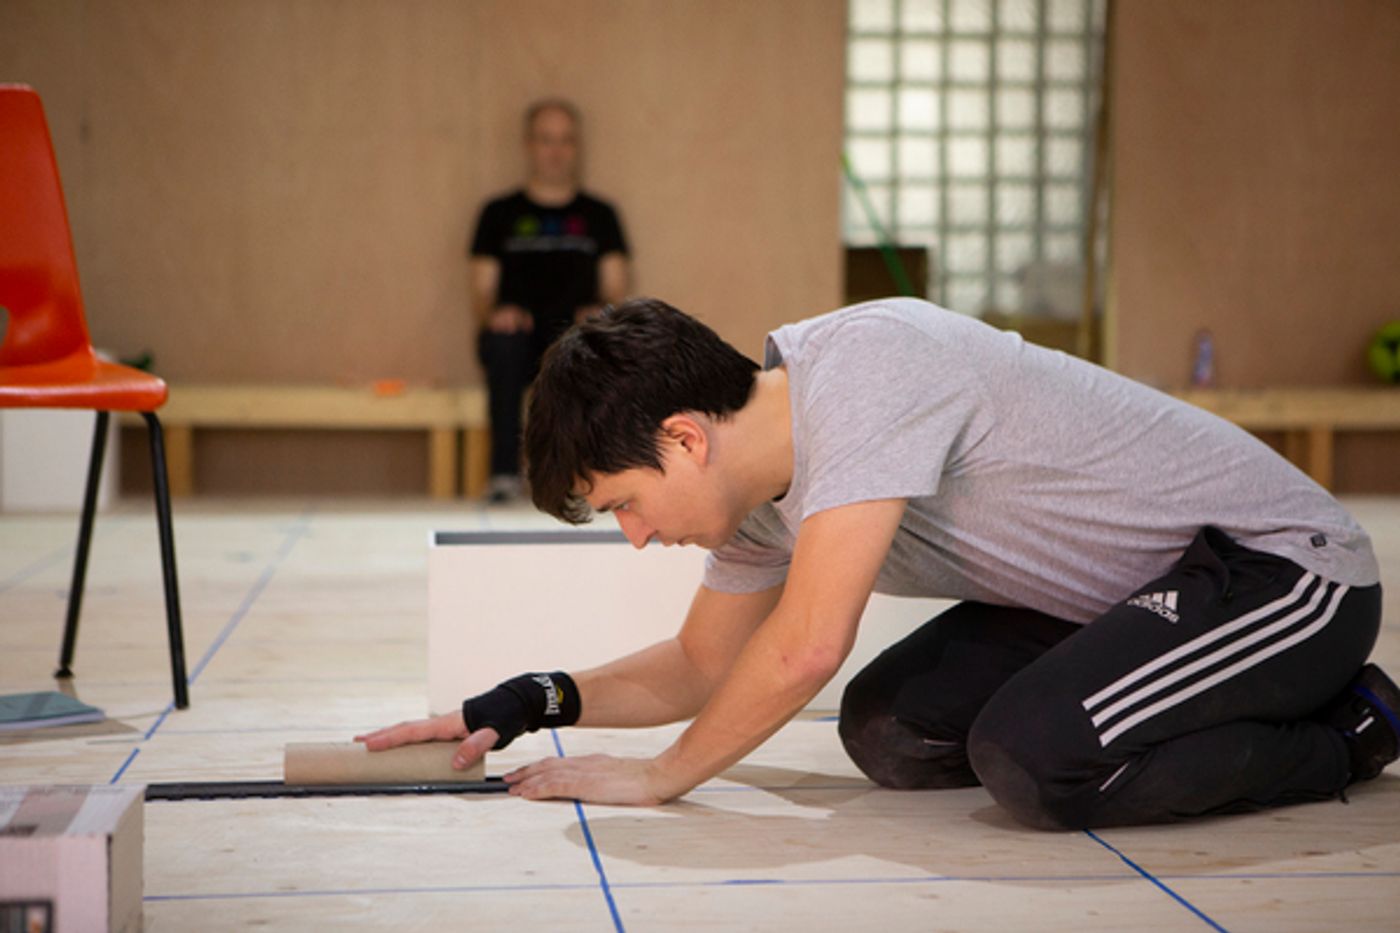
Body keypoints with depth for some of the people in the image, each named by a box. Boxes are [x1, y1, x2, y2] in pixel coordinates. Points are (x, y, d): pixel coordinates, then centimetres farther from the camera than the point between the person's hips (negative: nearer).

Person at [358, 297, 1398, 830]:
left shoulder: (861, 363, -28)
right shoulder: (767, 499, 2)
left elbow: (806, 647, -30)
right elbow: (699, 666, 17)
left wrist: (660, 775, -14)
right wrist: (523, 706, 3)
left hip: (1290, 565, -9)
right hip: (1129, 589, 9)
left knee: (1032, 760, -29)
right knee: (891, 730, 0)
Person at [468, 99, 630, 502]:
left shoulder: (599, 215, 19)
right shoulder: (500, 213, 17)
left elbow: (615, 291, 13)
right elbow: (482, 294, 11)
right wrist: (494, 314, -12)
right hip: (516, 336, 0)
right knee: (504, 339, -36)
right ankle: (504, 473, -38)